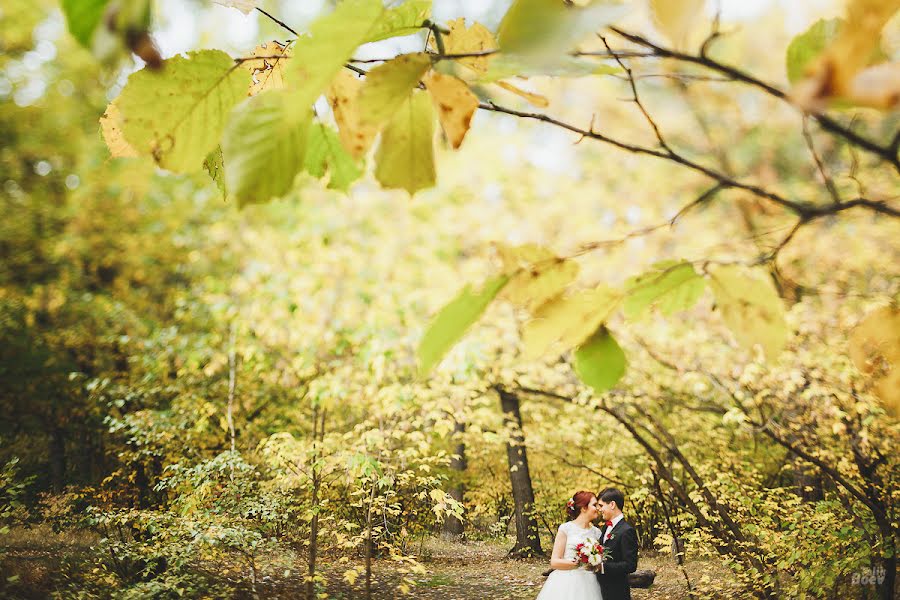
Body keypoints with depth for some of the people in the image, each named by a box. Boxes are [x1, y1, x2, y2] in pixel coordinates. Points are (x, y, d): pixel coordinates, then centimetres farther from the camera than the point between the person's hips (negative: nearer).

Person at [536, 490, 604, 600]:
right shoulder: (566, 529, -3)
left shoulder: (596, 532, 10)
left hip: (588, 585, 4)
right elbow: (554, 562, -6)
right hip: (566, 584, -4)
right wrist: (577, 563, -20)